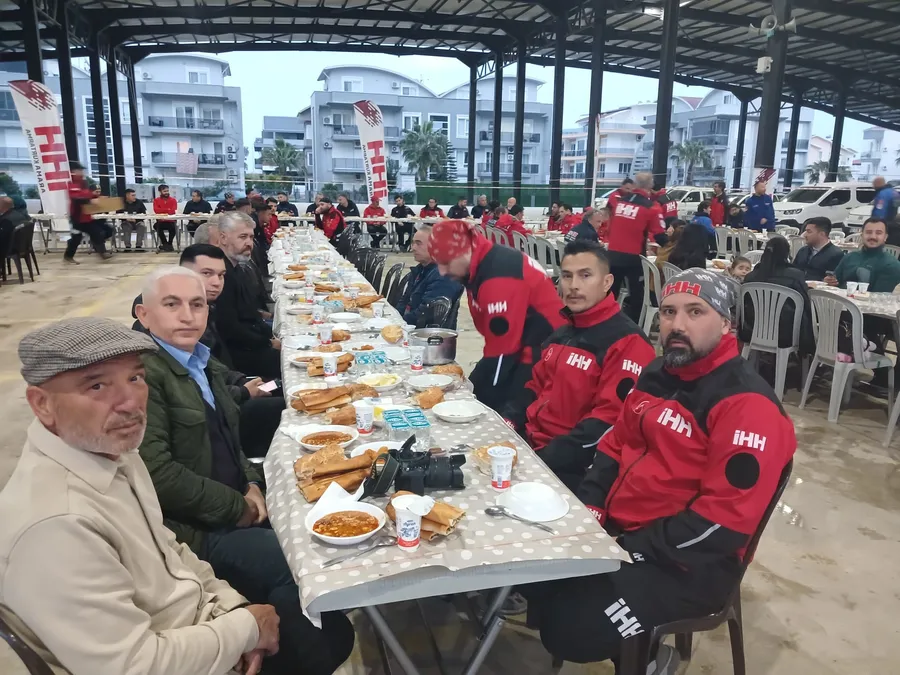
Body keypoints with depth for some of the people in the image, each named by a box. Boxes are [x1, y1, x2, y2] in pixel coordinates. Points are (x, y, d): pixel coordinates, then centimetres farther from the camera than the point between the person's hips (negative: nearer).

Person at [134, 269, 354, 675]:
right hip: (193, 532, -8)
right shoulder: (144, 372, -18)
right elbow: (157, 472, -25)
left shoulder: (202, 364, 10)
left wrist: (252, 485, -1)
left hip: (232, 516, 8)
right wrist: (238, 506, -16)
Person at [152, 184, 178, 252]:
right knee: (158, 226, -32)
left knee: (173, 227, -32)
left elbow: (173, 211, -9)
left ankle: (169, 244, -6)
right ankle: (165, 243, -11)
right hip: (161, 221, 1)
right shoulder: (156, 200, 7)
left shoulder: (173, 200, 6)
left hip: (171, 221, -1)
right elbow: (156, 210, -9)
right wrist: (168, 210, -9)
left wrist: (162, 211, -11)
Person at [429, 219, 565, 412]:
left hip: (541, 348, -9)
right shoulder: (480, 265, 2)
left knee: (499, 407, -12)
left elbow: (503, 343, -22)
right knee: (472, 394, 8)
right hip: (518, 343, 9)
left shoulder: (500, 276, -26)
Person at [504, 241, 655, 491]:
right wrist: (508, 421, 3)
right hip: (529, 439, 8)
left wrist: (545, 458, -25)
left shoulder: (628, 342, -14)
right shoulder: (562, 333, 14)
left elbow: (609, 419, -21)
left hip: (571, 466, -8)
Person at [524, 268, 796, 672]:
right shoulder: (656, 375, 8)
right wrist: (589, 509, -1)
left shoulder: (748, 404, -18)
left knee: (572, 630, -23)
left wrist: (628, 550, -21)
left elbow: (723, 521, -24)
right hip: (614, 528, 8)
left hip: (689, 562, -8)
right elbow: (615, 447, 15)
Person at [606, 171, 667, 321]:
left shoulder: (618, 201, 6)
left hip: (613, 255, 4)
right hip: (634, 257, -4)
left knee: (610, 295, 14)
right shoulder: (651, 207, -8)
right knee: (637, 296, 9)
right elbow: (660, 236, -9)